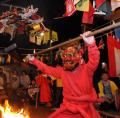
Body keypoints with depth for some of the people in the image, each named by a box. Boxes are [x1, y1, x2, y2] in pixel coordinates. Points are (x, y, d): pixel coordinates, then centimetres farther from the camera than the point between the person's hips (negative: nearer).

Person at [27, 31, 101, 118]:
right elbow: (47, 69, 16)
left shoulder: (86, 69, -11)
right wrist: (33, 60, 17)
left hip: (85, 110, -4)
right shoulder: (62, 71, 6)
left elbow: (94, 61, -30)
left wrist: (91, 44, -47)